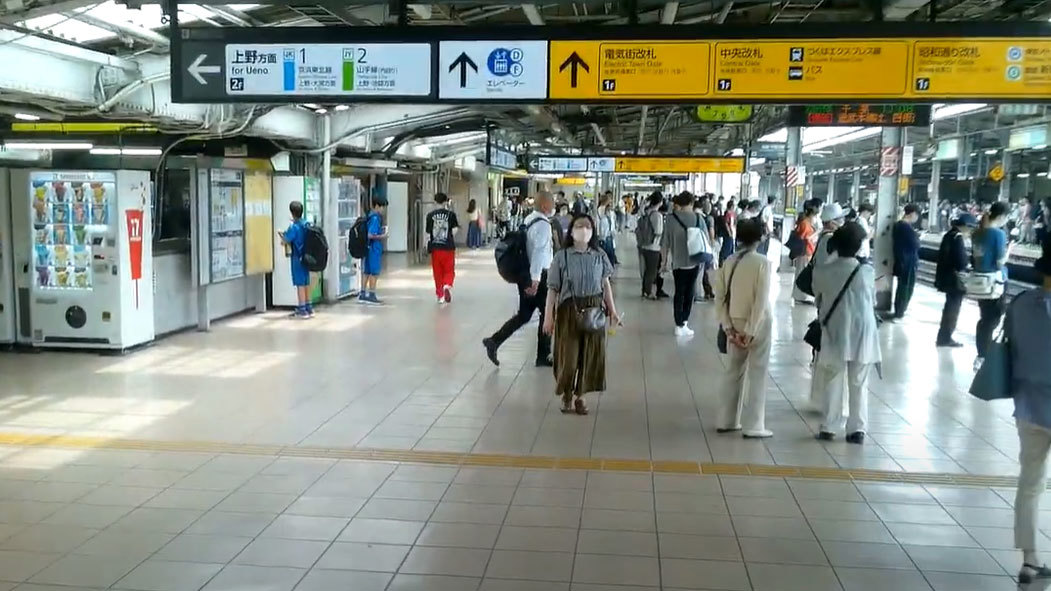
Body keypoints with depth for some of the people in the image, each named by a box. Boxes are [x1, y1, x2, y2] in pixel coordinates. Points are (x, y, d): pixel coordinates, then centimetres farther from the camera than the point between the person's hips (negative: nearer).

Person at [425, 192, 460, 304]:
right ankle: (447, 285, -21)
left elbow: (428, 233, 1)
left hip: (435, 247, 1)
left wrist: (427, 246, 10)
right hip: (448, 247, -1)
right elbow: (454, 230, -8)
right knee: (449, 270, 8)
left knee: (437, 272, 10)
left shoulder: (430, 215, 1)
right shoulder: (451, 214, -2)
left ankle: (440, 295, 13)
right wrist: (452, 241, 10)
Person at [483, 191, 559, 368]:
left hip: (525, 274, 9)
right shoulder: (543, 225, -17)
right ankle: (543, 356, 15)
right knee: (547, 314, 6)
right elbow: (539, 253, -24)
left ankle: (494, 341, 6)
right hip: (538, 276, -8)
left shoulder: (529, 220, 11)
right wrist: (535, 281, -27)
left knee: (523, 315, 14)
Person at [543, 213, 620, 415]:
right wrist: (548, 317, -8)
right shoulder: (562, 257, -6)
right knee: (568, 354, 2)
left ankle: (580, 395, 22)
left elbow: (605, 284, 8)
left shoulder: (599, 256, 1)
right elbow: (553, 289, -5)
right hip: (569, 309, -2)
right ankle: (567, 395, 22)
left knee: (591, 354, 7)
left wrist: (612, 310, 5)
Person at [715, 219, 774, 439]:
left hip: (735, 322, 5)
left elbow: (720, 296, -1)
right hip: (758, 323, -5)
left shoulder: (729, 262, 1)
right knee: (756, 374, 3)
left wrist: (729, 327, -1)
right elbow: (761, 299, -18)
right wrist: (751, 332, -15)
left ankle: (728, 421, 21)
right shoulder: (762, 262, -13)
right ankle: (753, 426, 7)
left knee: (734, 371, 15)